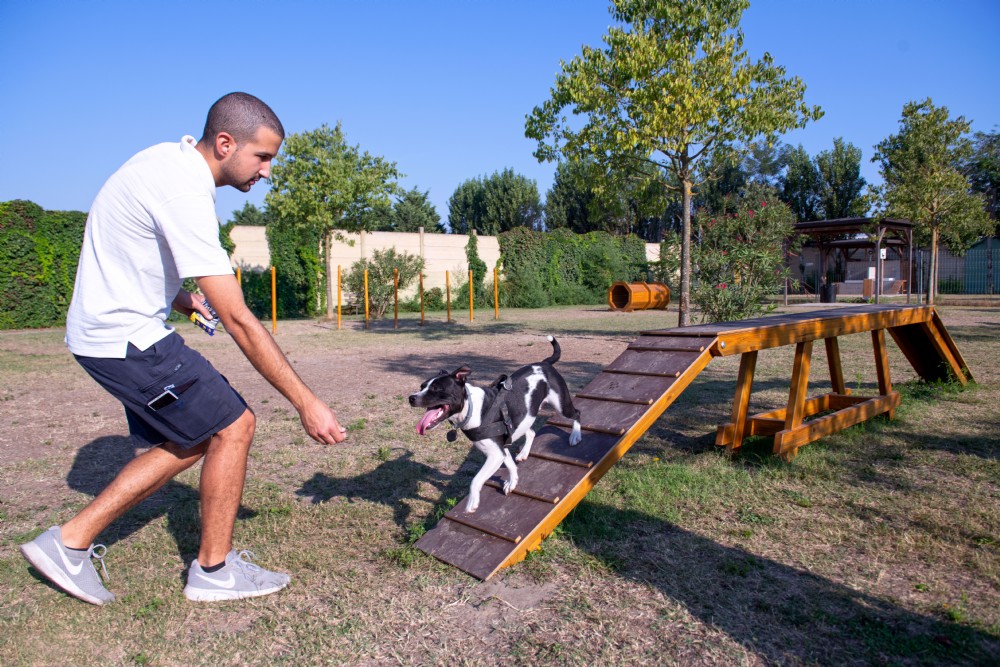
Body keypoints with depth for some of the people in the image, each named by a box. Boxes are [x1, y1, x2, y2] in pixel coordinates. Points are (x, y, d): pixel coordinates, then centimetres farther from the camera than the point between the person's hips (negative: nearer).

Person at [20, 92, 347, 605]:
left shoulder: (169, 159, 6)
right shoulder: (184, 193, -26)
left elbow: (130, 250, 20)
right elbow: (238, 321, -29)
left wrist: (177, 297, 7)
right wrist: (305, 403, -26)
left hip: (107, 330, 10)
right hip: (126, 337, -10)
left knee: (189, 442, 12)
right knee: (232, 426, -5)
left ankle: (70, 542, 19)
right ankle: (214, 571, 10)